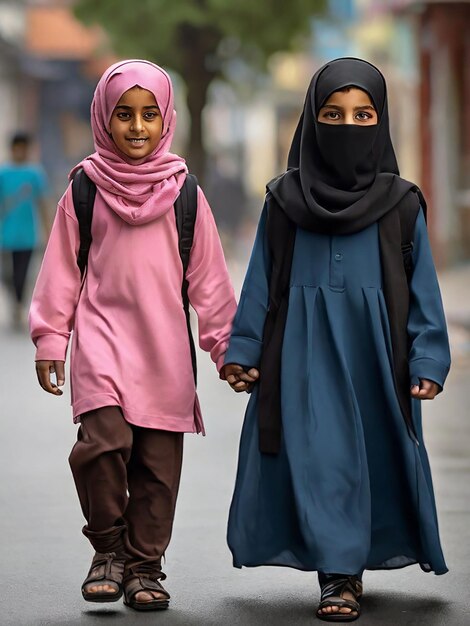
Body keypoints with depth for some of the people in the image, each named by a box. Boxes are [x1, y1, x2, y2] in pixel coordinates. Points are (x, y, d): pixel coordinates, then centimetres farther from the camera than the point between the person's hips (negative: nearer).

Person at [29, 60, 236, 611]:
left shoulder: (183, 193, 6)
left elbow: (208, 277, 10)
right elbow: (62, 270, 9)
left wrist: (227, 345, 8)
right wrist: (49, 339, 6)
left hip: (165, 346, 1)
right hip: (101, 335, -1)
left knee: (158, 461, 0)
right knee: (104, 440, -19)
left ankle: (144, 566, 12)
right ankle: (108, 549, 0)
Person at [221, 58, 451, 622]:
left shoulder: (401, 204, 1)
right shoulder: (284, 201, 3)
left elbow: (422, 290, 2)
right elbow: (260, 284, 6)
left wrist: (427, 362, -5)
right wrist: (242, 352, 2)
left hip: (374, 354, 0)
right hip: (306, 354, 0)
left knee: (375, 458, 6)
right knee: (321, 458, -7)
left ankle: (350, 561, 24)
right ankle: (339, 578, -3)